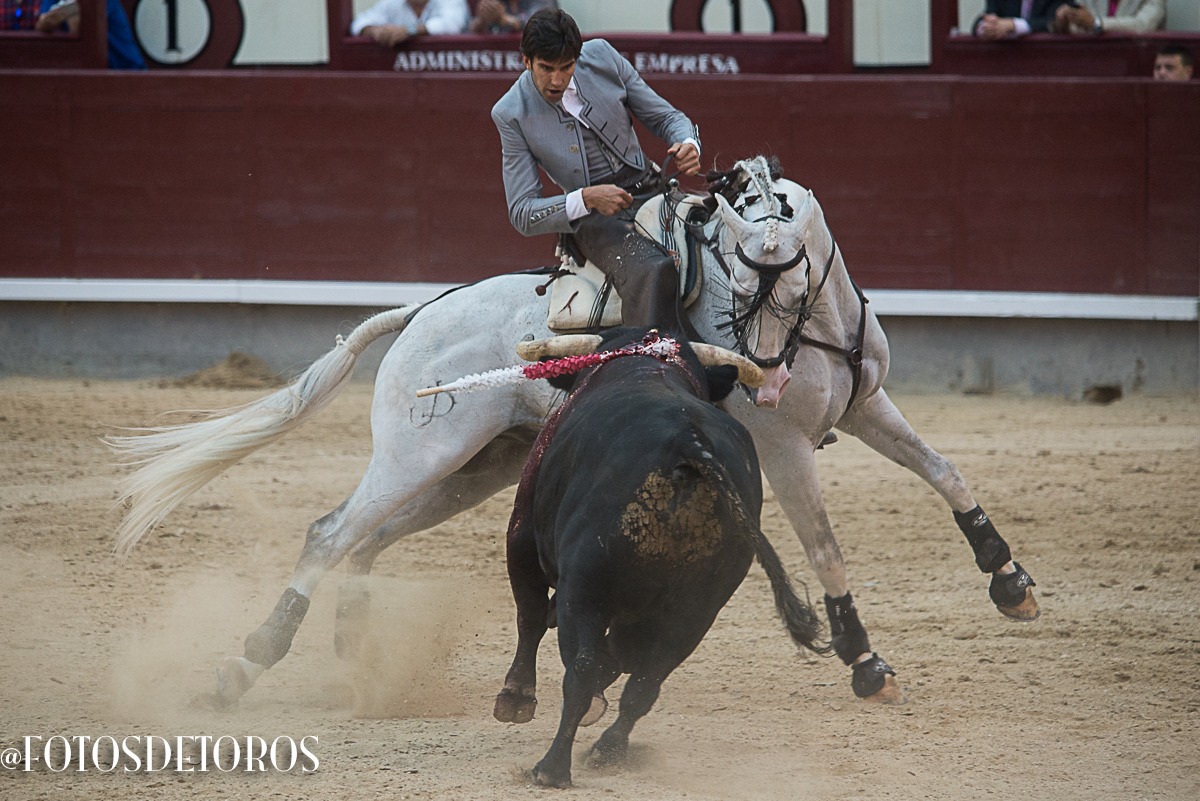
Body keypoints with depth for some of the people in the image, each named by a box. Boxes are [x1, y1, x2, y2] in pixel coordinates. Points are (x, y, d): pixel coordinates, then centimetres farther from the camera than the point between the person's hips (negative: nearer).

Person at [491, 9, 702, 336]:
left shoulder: (602, 57, 1)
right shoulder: (510, 114, -5)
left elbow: (665, 116, 10)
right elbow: (522, 214, -6)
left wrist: (688, 146, -14)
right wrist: (587, 199, -23)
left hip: (651, 190, 4)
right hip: (592, 220, -4)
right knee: (649, 272, -36)